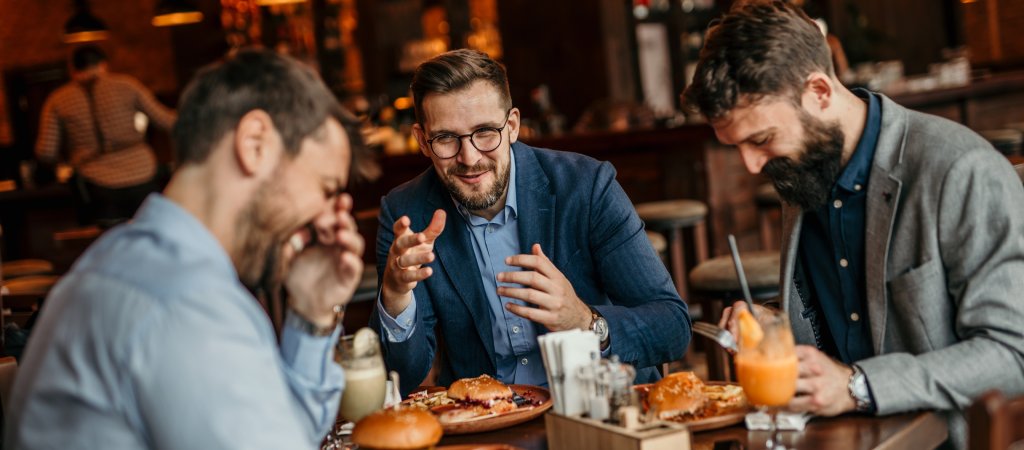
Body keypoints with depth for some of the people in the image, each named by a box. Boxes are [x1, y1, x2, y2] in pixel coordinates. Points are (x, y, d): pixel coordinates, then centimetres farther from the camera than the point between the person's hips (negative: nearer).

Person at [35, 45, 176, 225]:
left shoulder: (57, 100, 3)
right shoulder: (125, 85, 1)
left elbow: (46, 153, 0)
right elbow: (166, 121, 4)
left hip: (99, 187, 0)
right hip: (142, 179, 0)